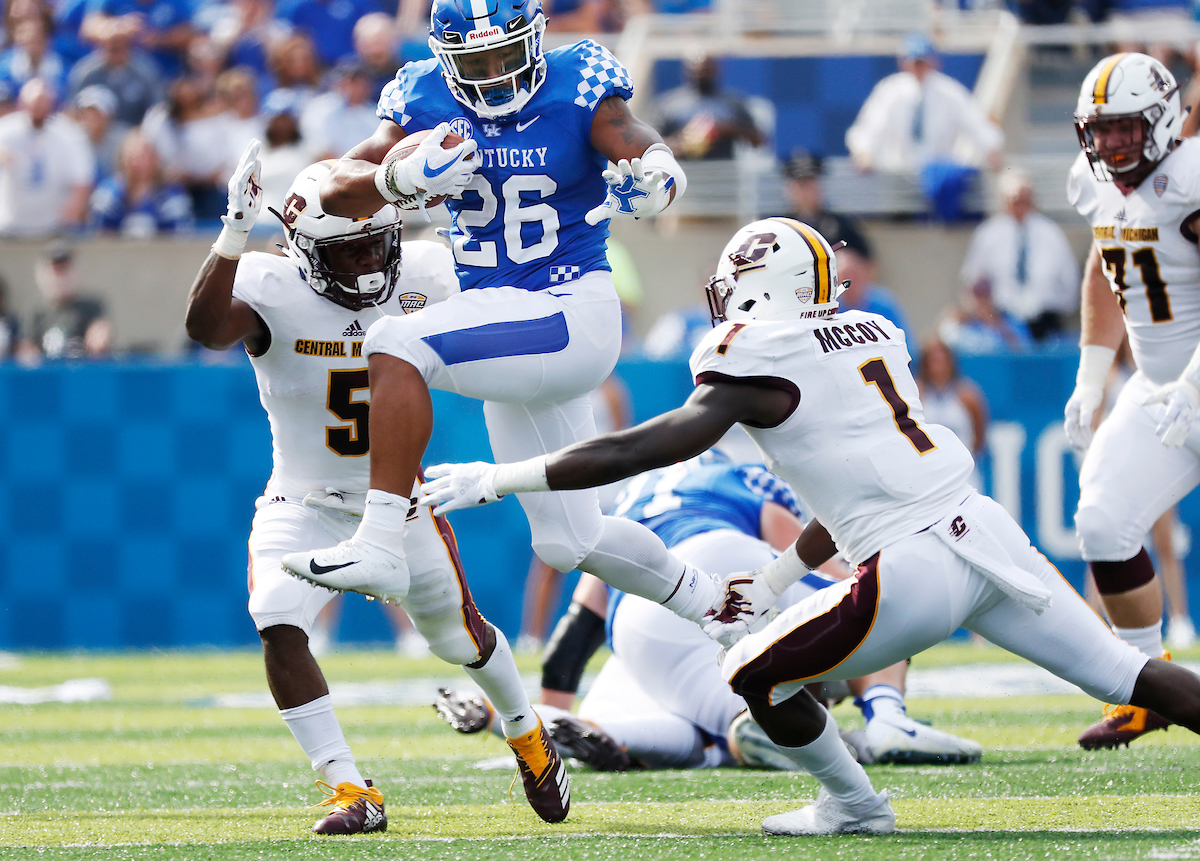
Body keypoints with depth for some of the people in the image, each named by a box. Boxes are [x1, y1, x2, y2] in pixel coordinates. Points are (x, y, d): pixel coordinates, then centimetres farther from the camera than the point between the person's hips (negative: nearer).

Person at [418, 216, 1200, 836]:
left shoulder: (762, 362, -3)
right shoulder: (871, 338, 20)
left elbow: (645, 449, -8)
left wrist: (495, 479, -4)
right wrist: (774, 581, 34)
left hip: (916, 572, -7)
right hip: (987, 532, 7)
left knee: (756, 674, 10)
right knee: (1129, 676, 11)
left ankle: (854, 804, 22)